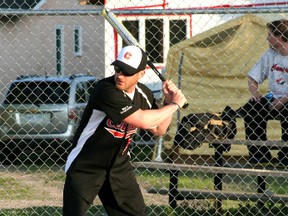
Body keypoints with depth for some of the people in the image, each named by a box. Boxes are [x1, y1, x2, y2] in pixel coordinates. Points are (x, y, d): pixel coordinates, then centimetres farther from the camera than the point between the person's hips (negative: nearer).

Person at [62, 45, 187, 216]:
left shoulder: (144, 94, -1)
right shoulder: (106, 90, -25)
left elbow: (159, 130, 13)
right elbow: (143, 120, -31)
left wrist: (168, 102, -3)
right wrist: (175, 105, -17)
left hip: (119, 166, 7)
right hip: (85, 167, -7)